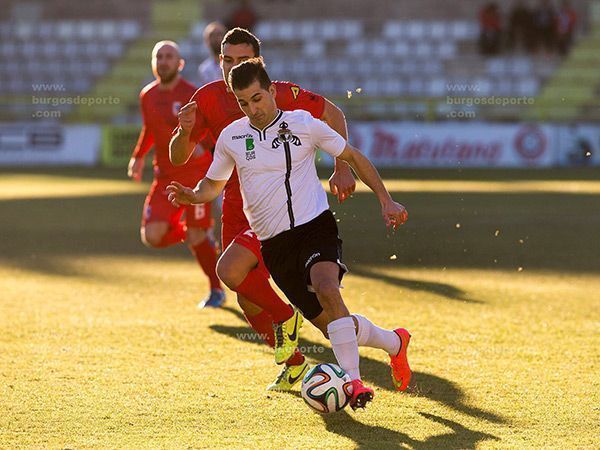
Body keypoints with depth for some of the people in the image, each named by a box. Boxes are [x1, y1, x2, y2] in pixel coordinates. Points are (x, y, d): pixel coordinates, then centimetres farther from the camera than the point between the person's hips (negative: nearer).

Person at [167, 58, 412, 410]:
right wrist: (191, 196, -5)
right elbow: (213, 185, 19)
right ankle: (394, 342, 28)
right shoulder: (231, 137, 6)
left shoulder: (303, 124, -2)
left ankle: (353, 380, -32)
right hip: (273, 244, 4)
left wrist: (386, 201, 2)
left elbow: (353, 157, 9)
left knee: (326, 289, -33)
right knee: (327, 321, 1)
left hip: (315, 225, -3)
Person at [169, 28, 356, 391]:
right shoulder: (208, 99, -4)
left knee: (230, 270, -27)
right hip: (236, 210, 6)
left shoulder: (281, 95, -15)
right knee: (248, 301, 11)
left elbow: (333, 115, -1)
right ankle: (295, 364, 33)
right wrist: (185, 132, -26)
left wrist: (342, 169, -9)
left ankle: (284, 317, 0)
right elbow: (178, 158, -4)